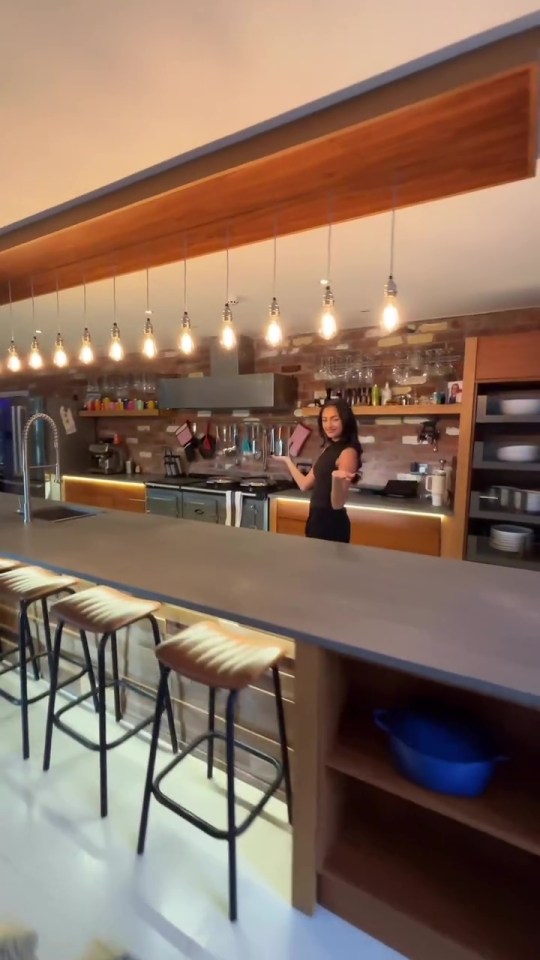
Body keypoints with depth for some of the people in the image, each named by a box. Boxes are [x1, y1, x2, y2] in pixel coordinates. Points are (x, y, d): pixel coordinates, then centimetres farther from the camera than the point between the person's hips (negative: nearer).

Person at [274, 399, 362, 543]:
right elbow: (305, 484, 13)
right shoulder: (328, 449, 9)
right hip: (317, 519, 8)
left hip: (332, 522, -8)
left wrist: (336, 479, -40)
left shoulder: (348, 452, -16)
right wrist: (287, 459, 22)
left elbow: (337, 504, -20)